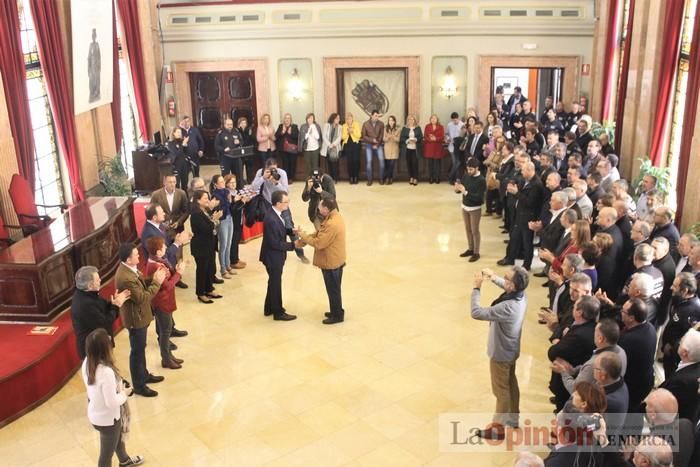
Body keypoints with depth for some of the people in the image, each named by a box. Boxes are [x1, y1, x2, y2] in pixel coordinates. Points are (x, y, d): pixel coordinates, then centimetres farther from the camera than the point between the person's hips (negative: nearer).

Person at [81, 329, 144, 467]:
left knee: (117, 438, 35)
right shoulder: (106, 372, -37)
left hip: (95, 414, 9)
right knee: (107, 453, 16)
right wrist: (124, 393, -12)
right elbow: (112, 402, -29)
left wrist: (118, 387, 2)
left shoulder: (86, 363, -12)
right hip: (107, 419, -8)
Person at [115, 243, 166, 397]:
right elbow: (143, 298, -27)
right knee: (137, 351, 6)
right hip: (136, 319, -10)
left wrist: (153, 279, -7)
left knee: (141, 348, 25)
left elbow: (141, 285, 10)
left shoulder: (129, 269, -2)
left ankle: (144, 375, 42)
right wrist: (157, 282, -21)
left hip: (140, 316, 10)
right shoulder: (126, 278, -32)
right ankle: (139, 386, 21)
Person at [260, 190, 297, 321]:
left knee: (274, 282, 23)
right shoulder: (271, 219, -32)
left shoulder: (276, 213, -2)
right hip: (273, 256, -9)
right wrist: (293, 245, -23)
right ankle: (278, 312, 25)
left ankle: (270, 308, 40)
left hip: (276, 255, 9)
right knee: (275, 284, 8)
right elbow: (275, 244, -28)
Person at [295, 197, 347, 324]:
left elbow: (318, 243, -25)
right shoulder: (334, 217, 3)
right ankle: (336, 310, 37)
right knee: (334, 289, 22)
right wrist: (303, 241, 1)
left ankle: (337, 315, 19)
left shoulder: (332, 224, -30)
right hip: (335, 260, 10)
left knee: (333, 290, 6)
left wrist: (303, 235, -12)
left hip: (331, 262, -10)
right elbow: (319, 234, 8)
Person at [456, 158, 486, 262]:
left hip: (475, 209, -6)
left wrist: (465, 192, -30)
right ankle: (470, 249, 31)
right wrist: (457, 188, -19)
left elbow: (479, 197, -24)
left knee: (475, 231, 3)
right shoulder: (466, 176, -1)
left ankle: (476, 253, 14)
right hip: (465, 206, 6)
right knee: (468, 229, 16)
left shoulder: (481, 180, -19)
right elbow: (461, 189, 5)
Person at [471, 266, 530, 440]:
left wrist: (477, 288, -28)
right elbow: (507, 287, 11)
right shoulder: (521, 296, -14)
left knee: (501, 390, 11)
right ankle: (513, 418, 45)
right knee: (511, 384, 25)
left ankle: (498, 427, 29)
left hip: (501, 353, -8)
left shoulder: (507, 307, -39)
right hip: (511, 349, 8)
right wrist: (494, 278, -4)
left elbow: (476, 313, -35)